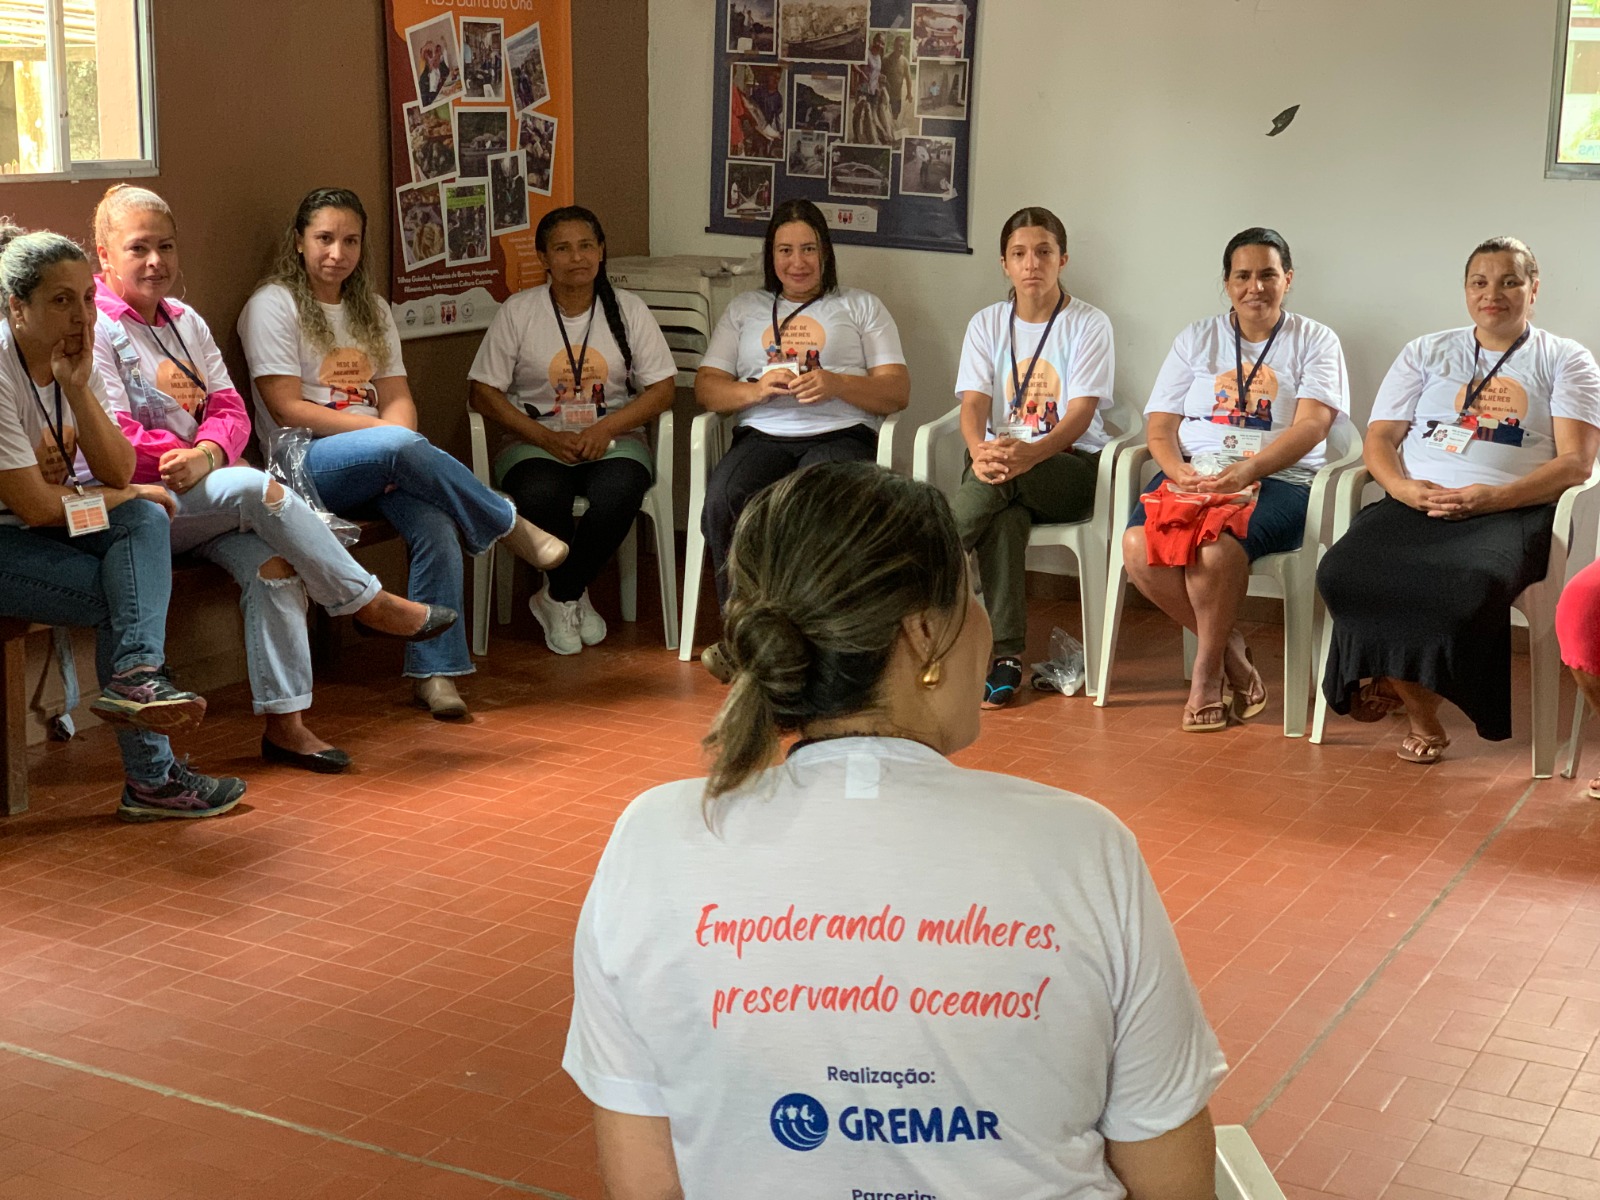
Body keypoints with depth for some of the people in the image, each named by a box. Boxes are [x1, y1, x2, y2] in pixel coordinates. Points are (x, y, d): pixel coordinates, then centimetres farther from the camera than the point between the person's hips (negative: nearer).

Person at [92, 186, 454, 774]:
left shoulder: (185, 322, 16)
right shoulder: (95, 328, -6)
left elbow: (231, 410, 7)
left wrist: (208, 454, -15)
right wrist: (182, 461, -16)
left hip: (203, 493, 7)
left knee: (272, 561, -22)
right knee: (257, 489, -30)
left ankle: (285, 721, -21)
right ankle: (370, 602, -16)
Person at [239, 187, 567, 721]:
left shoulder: (372, 310, 20)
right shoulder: (273, 306, 0)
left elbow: (398, 398, 11)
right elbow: (288, 410, -10)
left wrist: (397, 439, -14)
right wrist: (383, 431, -15)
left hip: (378, 470, 5)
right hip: (306, 463, -5)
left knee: (435, 524, -28)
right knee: (399, 445, -37)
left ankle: (435, 671, -26)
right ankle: (510, 527, -17)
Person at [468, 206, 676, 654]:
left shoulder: (628, 310, 5)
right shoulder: (518, 312, 2)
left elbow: (663, 390, 2)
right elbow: (482, 393, -2)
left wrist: (605, 428, -15)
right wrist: (546, 437, -15)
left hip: (613, 439, 1)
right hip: (537, 441, -1)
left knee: (618, 494, -34)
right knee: (540, 496, -36)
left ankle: (558, 599, -10)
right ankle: (575, 596, -6)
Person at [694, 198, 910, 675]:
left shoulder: (860, 307, 21)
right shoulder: (745, 309, 26)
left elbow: (897, 390, 9)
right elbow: (707, 387, 14)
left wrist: (837, 385, -11)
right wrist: (757, 389, -8)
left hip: (840, 434, -2)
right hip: (762, 436, 2)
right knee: (723, 500, -33)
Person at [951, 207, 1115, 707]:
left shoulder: (1089, 324, 1)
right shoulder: (987, 323, 11)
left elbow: (1082, 412, -11)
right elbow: (973, 403, -1)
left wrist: (1031, 452, -31)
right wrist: (979, 451, -26)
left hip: (1070, 464, -2)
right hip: (998, 458, 2)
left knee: (1002, 483, -37)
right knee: (1005, 517, -35)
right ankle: (1005, 656, -37)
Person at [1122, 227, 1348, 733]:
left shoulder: (1315, 341, 10)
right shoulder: (1196, 339, 19)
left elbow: (1312, 425, -6)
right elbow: (1159, 425, 12)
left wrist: (1248, 469, -22)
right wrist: (1177, 469, -12)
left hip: (1279, 479, -3)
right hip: (1195, 472, 4)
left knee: (1215, 546, -36)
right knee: (1138, 545, -28)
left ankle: (1207, 671, -12)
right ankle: (1229, 648, -8)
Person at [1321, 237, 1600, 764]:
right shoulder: (1426, 353, 22)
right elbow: (1379, 438, 15)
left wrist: (1492, 497, -15)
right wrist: (1404, 488, -9)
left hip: (1510, 511, -2)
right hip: (1416, 502, 3)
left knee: (1470, 587, -39)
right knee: (1343, 572, -31)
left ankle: (1394, 678, -9)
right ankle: (1420, 714, -13)